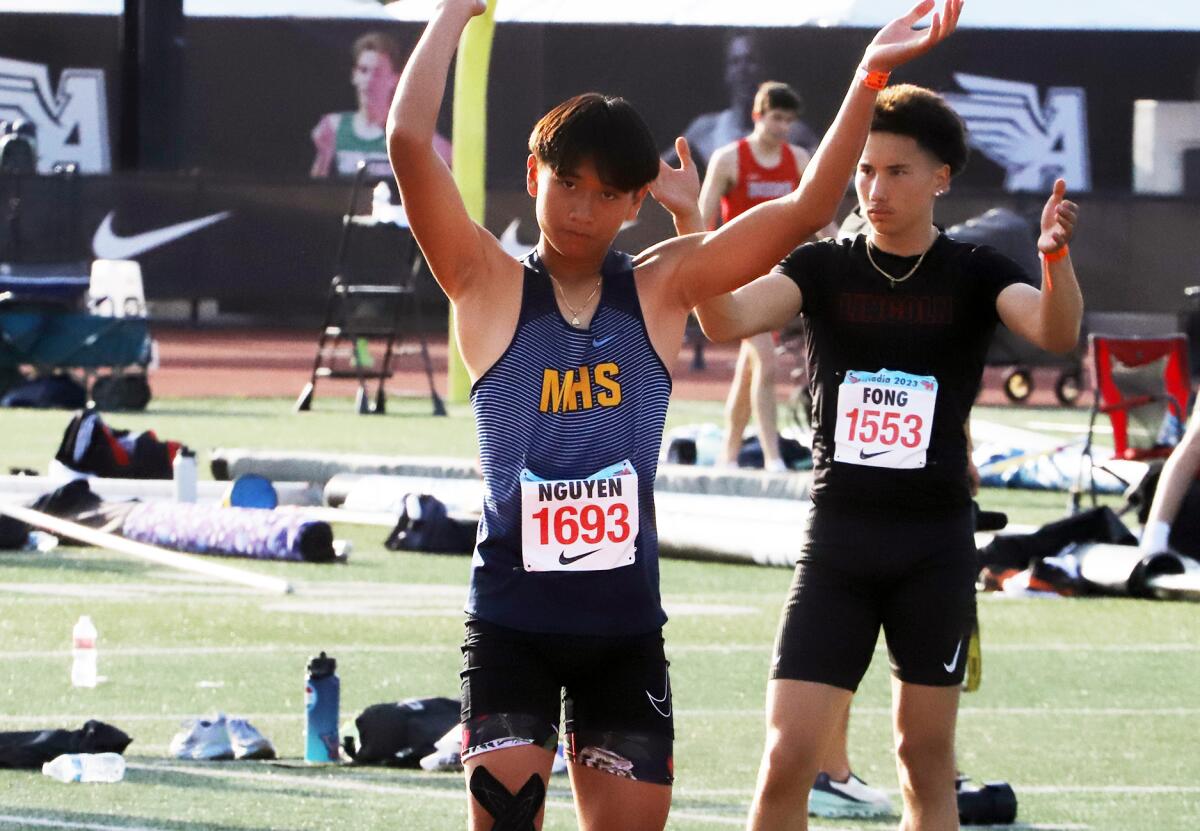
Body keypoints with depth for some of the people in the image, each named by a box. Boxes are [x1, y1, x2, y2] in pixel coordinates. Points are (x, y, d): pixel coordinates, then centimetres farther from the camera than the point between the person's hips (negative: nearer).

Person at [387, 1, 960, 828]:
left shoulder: (661, 290, 6)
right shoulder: (491, 289, 0)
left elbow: (805, 209, 0)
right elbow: (410, 141, -12)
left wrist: (869, 79, -8)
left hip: (626, 622, 3)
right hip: (513, 620, -3)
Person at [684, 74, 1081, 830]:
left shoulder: (974, 275, 1)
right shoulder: (822, 267, 3)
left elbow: (1056, 333, -18)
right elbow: (728, 319, -14)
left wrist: (1055, 257, -39)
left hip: (937, 545, 0)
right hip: (838, 539, 0)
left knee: (927, 761, 8)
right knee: (787, 760, -7)